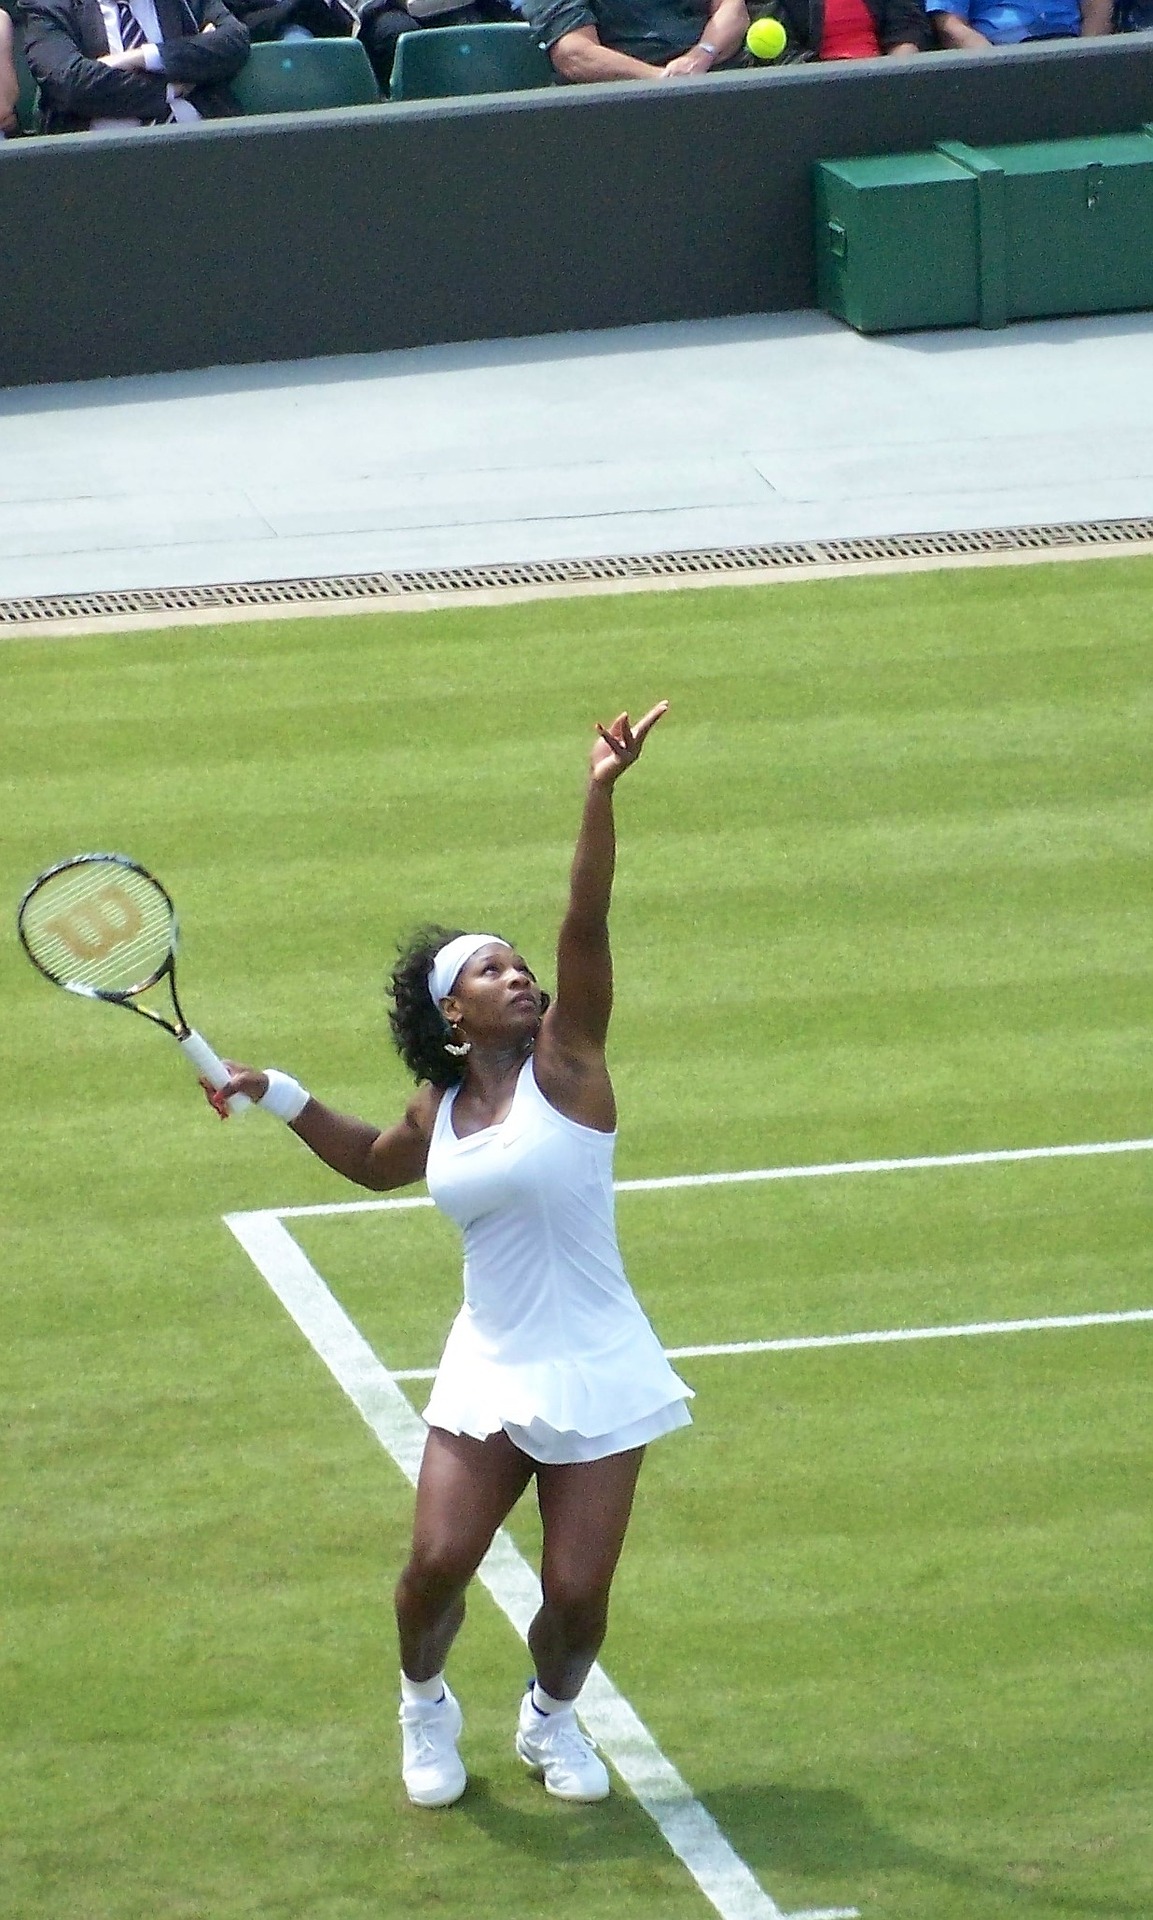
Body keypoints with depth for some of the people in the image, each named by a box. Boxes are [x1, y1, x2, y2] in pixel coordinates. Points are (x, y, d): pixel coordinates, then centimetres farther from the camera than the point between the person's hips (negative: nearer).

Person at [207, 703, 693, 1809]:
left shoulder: (563, 1061, -6)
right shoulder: (439, 1113, 6)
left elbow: (585, 923, -21)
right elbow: (374, 1163, 31)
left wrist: (601, 797, -33)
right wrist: (280, 1098, 20)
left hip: (594, 1375, -3)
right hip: (487, 1373, 3)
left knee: (576, 1591, -5)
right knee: (439, 1560, -9)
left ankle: (551, 1717, 27)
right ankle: (425, 1707, 21)